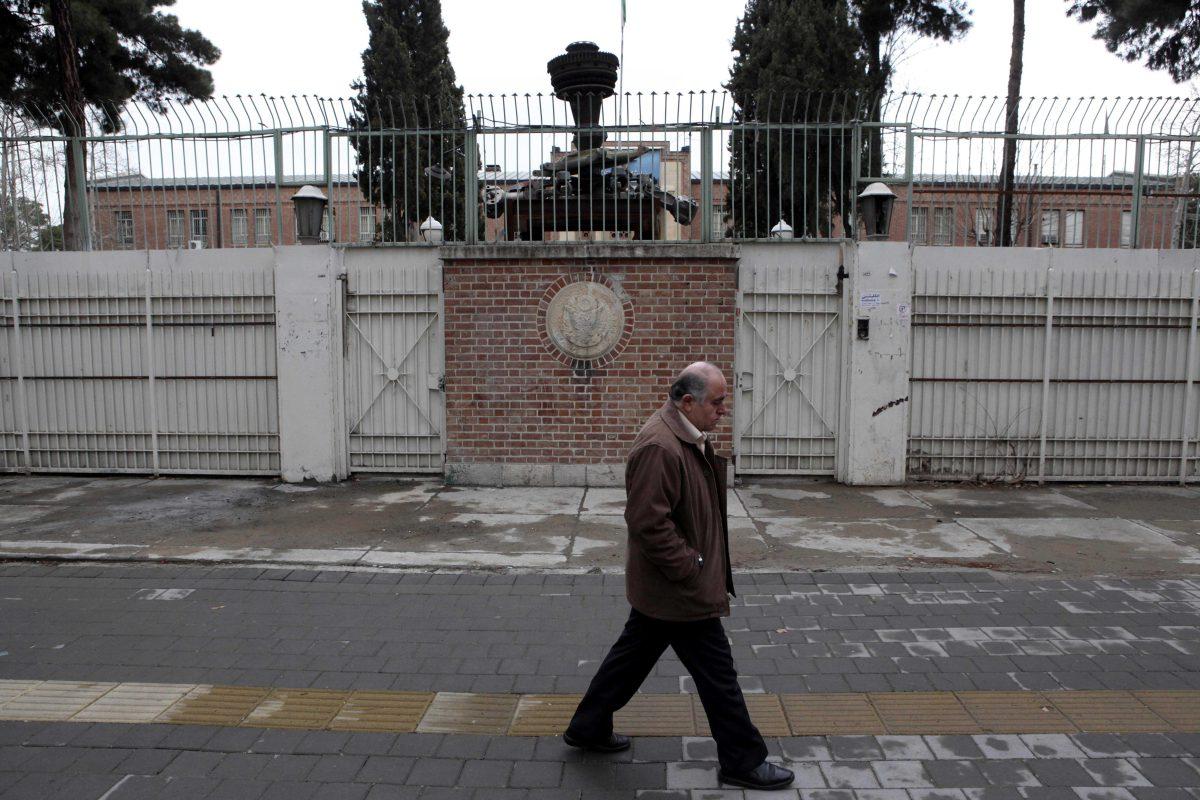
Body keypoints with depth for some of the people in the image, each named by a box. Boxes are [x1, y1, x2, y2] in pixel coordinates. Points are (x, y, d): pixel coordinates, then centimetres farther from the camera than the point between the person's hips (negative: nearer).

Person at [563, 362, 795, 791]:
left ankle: (588, 727, 38)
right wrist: (691, 567, -21)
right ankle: (743, 761, 22)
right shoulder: (660, 446, -27)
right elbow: (649, 522, -28)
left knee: (634, 652, 22)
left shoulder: (688, 436, 8)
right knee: (717, 672, 4)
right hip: (680, 590, -10)